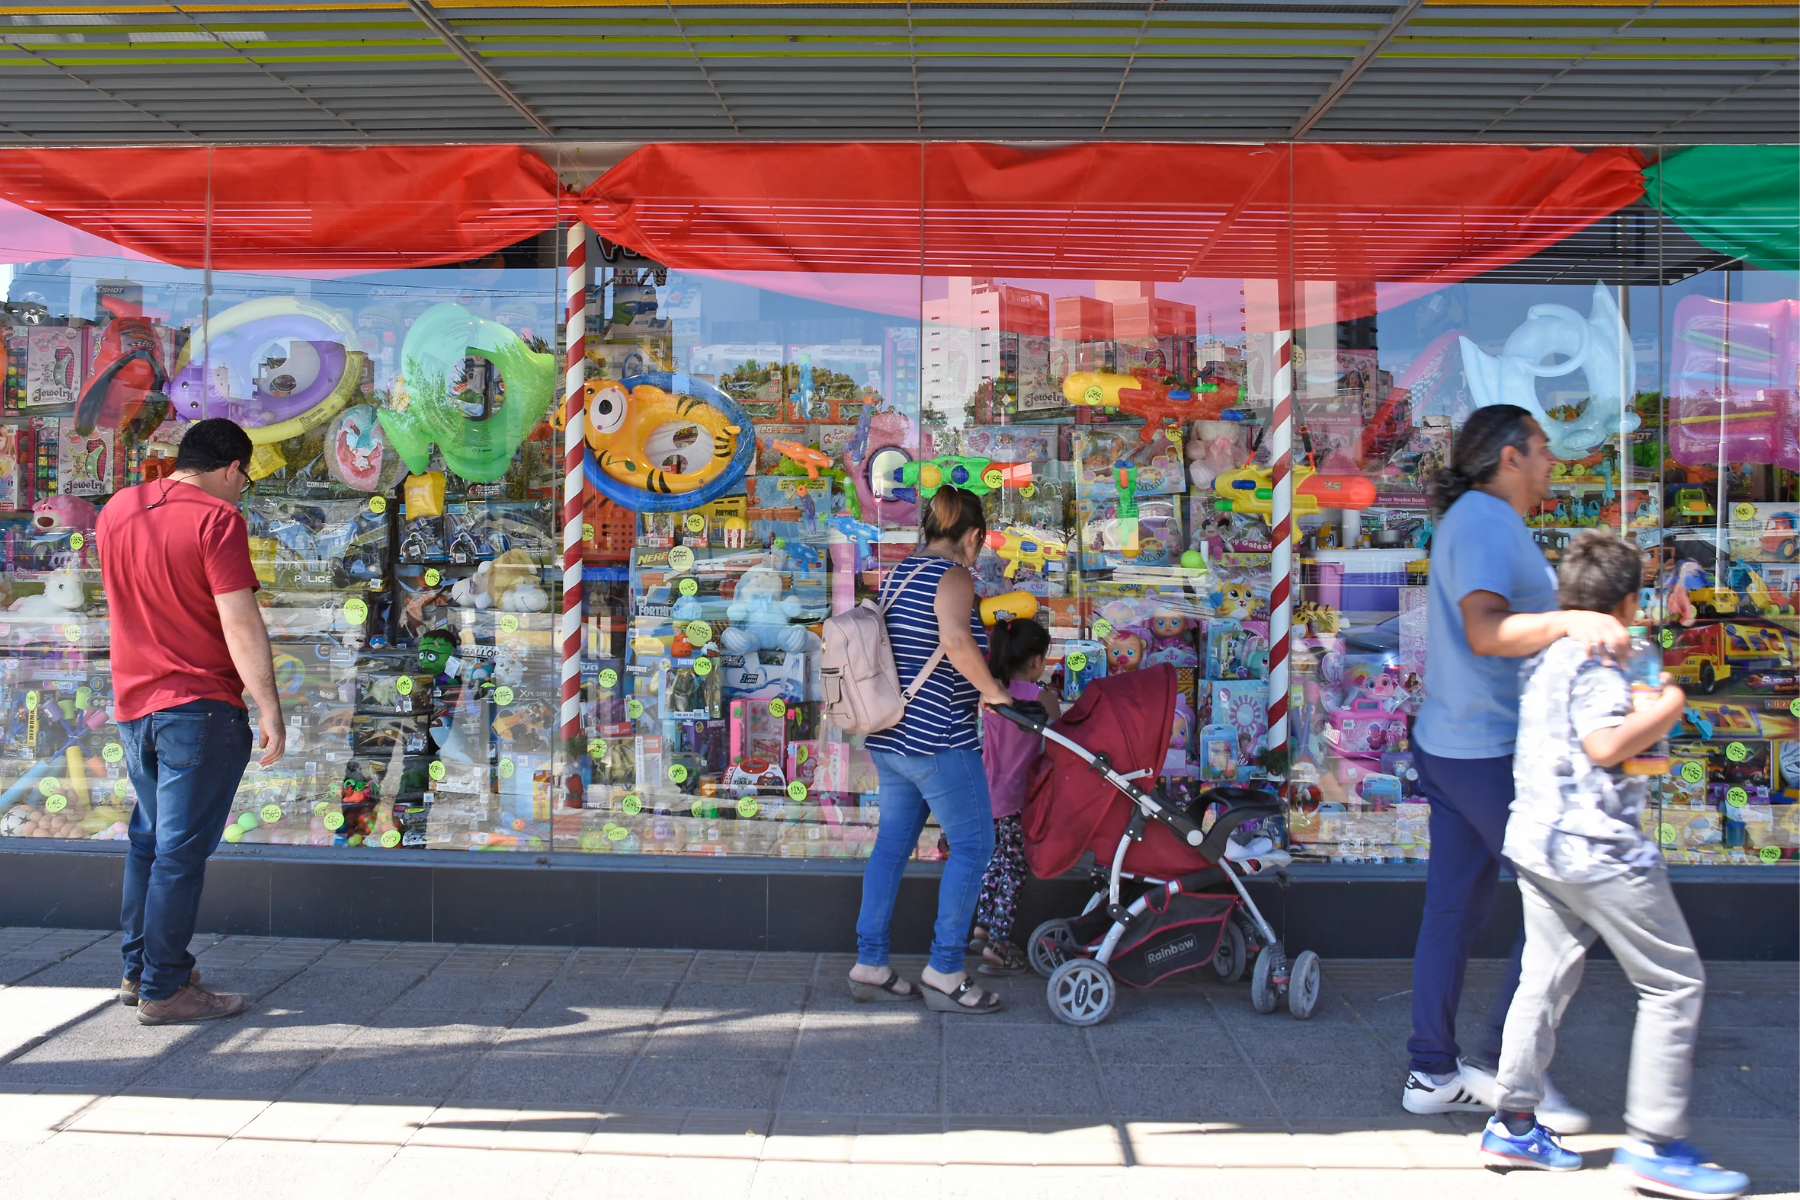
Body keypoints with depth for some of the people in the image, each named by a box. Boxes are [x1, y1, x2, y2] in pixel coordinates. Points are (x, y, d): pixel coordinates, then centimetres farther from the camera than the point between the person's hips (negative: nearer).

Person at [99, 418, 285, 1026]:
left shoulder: (116, 509, 9)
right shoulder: (216, 518, -14)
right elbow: (239, 622, -20)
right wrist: (269, 706, -18)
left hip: (133, 704, 8)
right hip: (200, 706, -8)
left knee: (149, 839, 20)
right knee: (181, 850, -1)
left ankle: (138, 970, 29)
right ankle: (164, 990, 5)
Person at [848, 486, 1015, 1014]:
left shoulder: (897, 574, 15)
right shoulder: (954, 576, -12)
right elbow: (956, 640, -30)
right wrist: (992, 690, -18)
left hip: (888, 737, 9)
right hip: (939, 739, -9)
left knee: (892, 843, 14)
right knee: (972, 844, 1)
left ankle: (869, 965, 19)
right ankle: (944, 973, 3)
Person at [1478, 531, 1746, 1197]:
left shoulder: (1545, 654, 14)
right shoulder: (1597, 657, -12)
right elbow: (1605, 745, -22)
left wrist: (1638, 707, 26)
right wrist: (1665, 710, -9)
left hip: (1536, 839, 9)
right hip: (1597, 845, -9)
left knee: (1545, 979, 13)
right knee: (1674, 982, 2)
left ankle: (1513, 1124, 17)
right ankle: (1654, 1143, 3)